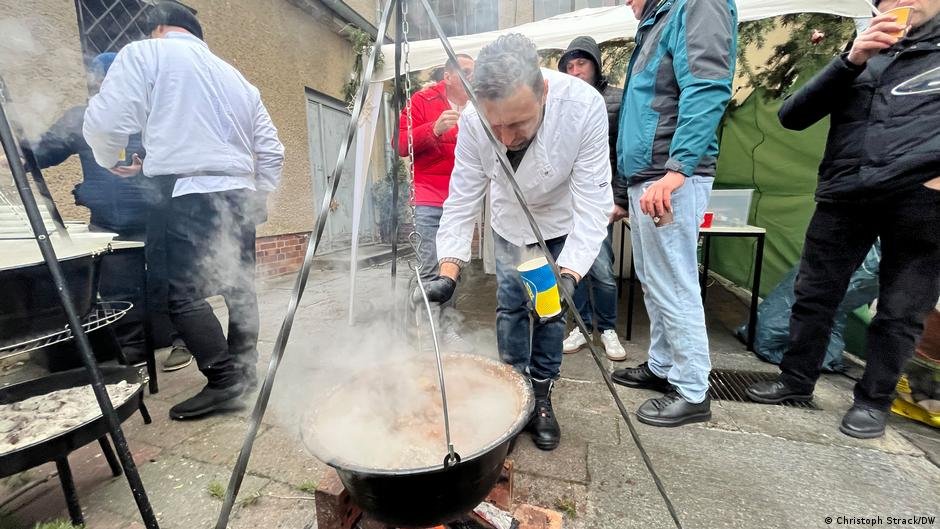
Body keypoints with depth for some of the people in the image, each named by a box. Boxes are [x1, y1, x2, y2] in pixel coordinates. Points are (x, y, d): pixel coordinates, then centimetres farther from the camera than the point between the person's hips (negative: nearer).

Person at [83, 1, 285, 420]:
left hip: (190, 197, -6)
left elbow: (105, 122, -3)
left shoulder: (145, 53, 6)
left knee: (184, 295, -3)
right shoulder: (235, 77, 23)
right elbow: (271, 150, 18)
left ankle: (224, 380, -5)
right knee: (239, 286, 12)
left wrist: (109, 163, 17)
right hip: (239, 195, 7)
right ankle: (244, 369, 22)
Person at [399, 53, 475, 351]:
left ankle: (448, 328, 14)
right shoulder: (422, 100, 4)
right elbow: (401, 145, -4)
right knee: (430, 267, -10)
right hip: (429, 199, -4)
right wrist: (434, 129, -16)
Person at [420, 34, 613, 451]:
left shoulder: (584, 106, -34)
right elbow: (462, 202, -23)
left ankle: (541, 395, 19)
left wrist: (569, 274, -45)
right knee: (510, 305, 2)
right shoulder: (472, 120, -28)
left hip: (562, 222, -1)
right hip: (509, 222, 2)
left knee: (550, 306, 0)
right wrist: (449, 271, -34)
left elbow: (593, 205, -33)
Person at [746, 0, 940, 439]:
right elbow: (791, 116, 5)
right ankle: (797, 379, 22)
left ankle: (873, 400, 21)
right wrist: (850, 62, -5)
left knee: (900, 310, 5)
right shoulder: (861, 59, 19)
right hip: (844, 198, 2)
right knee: (814, 295, 6)